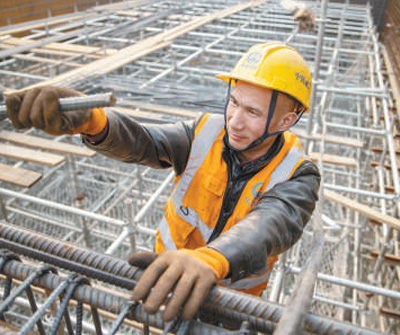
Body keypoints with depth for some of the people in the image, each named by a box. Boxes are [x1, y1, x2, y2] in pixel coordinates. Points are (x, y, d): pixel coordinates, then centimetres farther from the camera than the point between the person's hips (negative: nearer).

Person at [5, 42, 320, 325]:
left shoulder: (297, 175, -26)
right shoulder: (208, 133, -19)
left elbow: (271, 224, -47)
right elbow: (141, 141, -33)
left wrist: (210, 261, -68)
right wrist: (91, 120, -56)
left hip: (232, 290, -2)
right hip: (174, 275, 2)